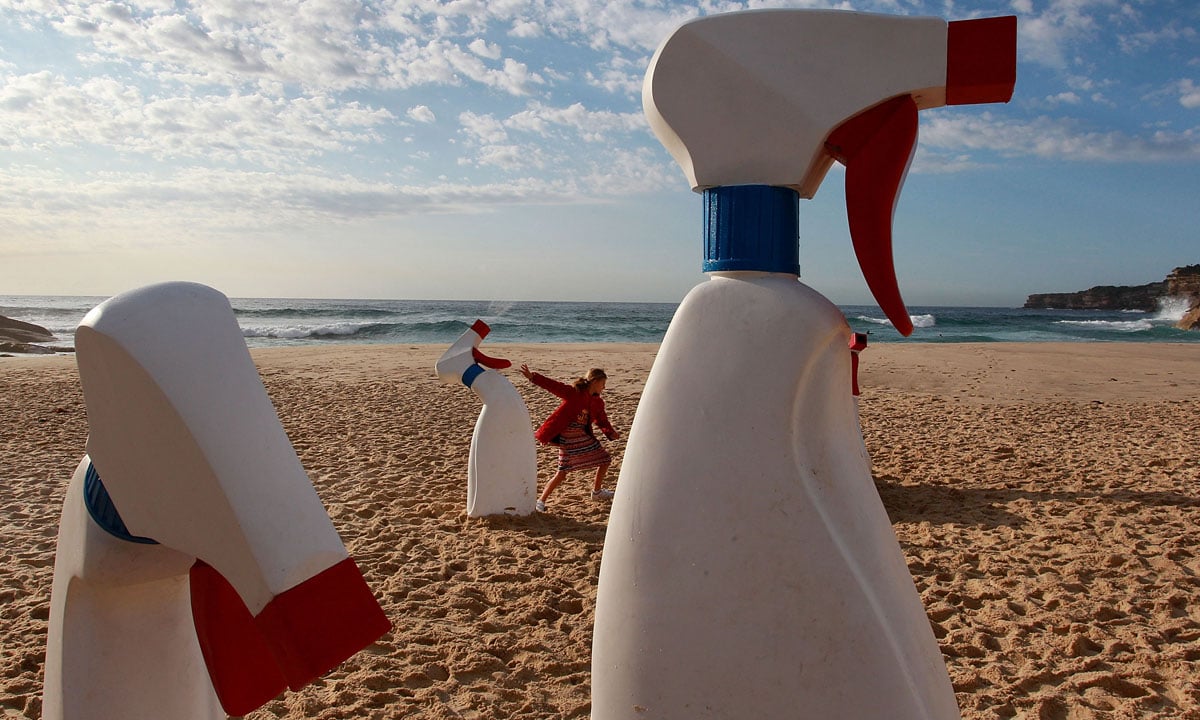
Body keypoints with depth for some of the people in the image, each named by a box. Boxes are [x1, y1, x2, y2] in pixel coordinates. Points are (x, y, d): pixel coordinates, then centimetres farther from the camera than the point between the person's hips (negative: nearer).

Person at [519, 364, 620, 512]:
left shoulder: (597, 402, 7)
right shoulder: (574, 392, -14)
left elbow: (602, 421, 12)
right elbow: (553, 386, -20)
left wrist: (611, 433, -8)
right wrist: (533, 377, -30)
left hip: (584, 437, 8)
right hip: (568, 438, -8)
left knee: (605, 459, 14)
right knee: (562, 473, -9)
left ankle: (597, 491, 36)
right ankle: (541, 500, 3)